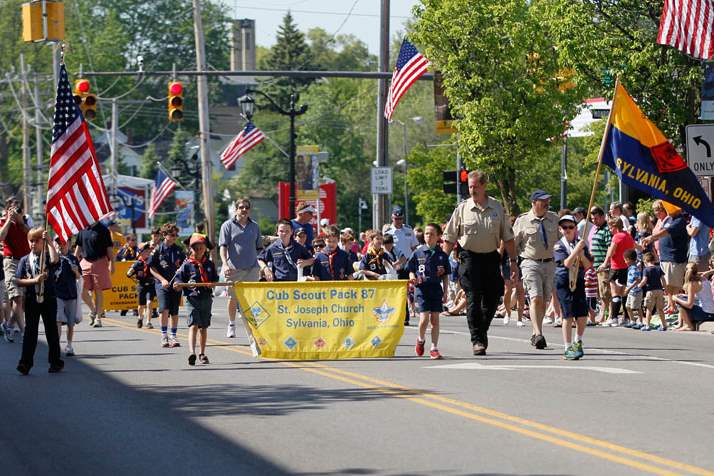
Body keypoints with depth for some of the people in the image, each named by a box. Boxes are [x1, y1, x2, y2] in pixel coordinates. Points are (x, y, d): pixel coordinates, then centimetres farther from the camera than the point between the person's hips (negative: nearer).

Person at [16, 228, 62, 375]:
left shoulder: (47, 257, 0)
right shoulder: (25, 260, 4)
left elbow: (55, 260, -26)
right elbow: (18, 281, -1)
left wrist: (49, 241, -20)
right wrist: (34, 280, -16)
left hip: (48, 299, -1)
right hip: (31, 299, 1)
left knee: (51, 330, 7)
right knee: (30, 330, -4)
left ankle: (55, 361, 18)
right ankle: (26, 362, -7)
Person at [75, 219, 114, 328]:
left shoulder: (103, 230, -3)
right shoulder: (83, 230, 9)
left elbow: (109, 248, -2)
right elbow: (79, 247, 18)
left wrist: (112, 263, -8)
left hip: (100, 262, -4)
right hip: (85, 262, 4)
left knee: (98, 291, -1)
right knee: (82, 292, -1)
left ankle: (98, 317, 8)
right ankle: (93, 310, 24)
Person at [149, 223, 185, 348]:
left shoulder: (179, 250, 8)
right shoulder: (158, 250, 0)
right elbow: (152, 268, 1)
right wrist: (162, 280, -9)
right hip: (163, 285, -3)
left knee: (174, 312, 4)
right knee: (164, 310, -16)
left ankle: (173, 336, 15)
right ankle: (164, 336, -4)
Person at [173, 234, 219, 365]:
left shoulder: (210, 264, 10)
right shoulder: (187, 265, 0)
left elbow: (215, 279, 15)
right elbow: (178, 278, 0)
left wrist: (213, 284, -6)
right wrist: (178, 284, -21)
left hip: (206, 298, 4)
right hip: (192, 298, -4)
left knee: (204, 327, 12)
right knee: (193, 325, -16)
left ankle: (202, 353, 24)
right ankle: (192, 353, -28)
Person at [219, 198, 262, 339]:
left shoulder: (255, 226, 12)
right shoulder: (228, 225, 1)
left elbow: (259, 248, 19)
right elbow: (223, 246, -5)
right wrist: (225, 264, -17)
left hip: (252, 268, 2)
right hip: (234, 268, -2)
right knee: (233, 297, 5)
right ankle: (231, 324, 21)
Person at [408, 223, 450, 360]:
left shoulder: (442, 255, 5)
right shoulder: (417, 253, 2)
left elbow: (445, 276, 9)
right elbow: (411, 270, 8)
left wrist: (445, 292, 5)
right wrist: (413, 277, -14)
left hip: (436, 289, 2)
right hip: (421, 288, -2)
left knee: (435, 319, 1)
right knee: (424, 318, -11)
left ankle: (434, 348, 8)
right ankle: (421, 339, 18)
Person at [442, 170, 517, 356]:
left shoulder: (497, 208, 4)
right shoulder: (462, 209, -1)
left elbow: (508, 237, 9)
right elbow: (449, 238, 3)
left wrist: (513, 262, 5)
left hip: (491, 257, 2)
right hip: (469, 257, -2)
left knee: (492, 299, 5)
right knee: (473, 299, -8)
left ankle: (482, 331, 28)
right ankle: (477, 340, -6)